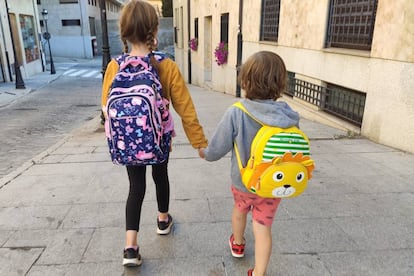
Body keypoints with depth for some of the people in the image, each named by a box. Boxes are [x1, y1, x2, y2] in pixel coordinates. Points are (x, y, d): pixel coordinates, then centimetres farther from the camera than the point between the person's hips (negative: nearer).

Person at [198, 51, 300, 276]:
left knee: (239, 210, 30)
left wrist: (204, 153, 5)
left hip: (243, 182, 0)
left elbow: (216, 150, -18)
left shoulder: (235, 114, -28)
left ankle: (237, 244, 58)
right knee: (263, 228, 16)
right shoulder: (289, 117, -19)